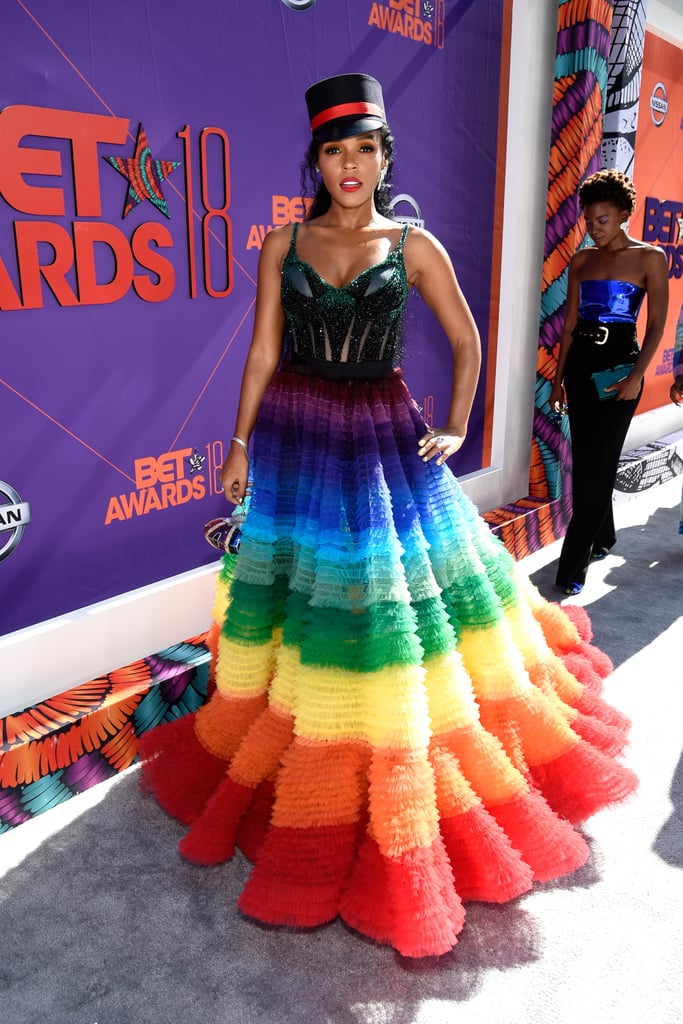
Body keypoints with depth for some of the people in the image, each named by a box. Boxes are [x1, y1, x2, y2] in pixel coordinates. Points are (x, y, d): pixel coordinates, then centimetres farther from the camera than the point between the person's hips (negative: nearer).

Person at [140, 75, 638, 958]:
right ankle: (284, 771, 35)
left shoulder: (413, 246, 1)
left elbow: (467, 340, 8)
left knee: (400, 608, 5)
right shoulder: (284, 244, 3)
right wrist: (241, 442, 2)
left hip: (384, 443, -1)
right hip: (294, 440, 1)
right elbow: (262, 352, 4)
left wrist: (455, 428, 1)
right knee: (298, 614, 10)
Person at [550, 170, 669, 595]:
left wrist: (636, 376, -16)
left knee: (599, 462, -5)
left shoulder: (650, 258, -3)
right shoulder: (581, 261, 9)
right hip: (580, 361, 5)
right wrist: (559, 378, 10)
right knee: (583, 457, 10)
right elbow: (569, 323, 11)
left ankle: (573, 564, -2)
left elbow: (657, 324, -6)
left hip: (619, 360, -5)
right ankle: (602, 537, 30)